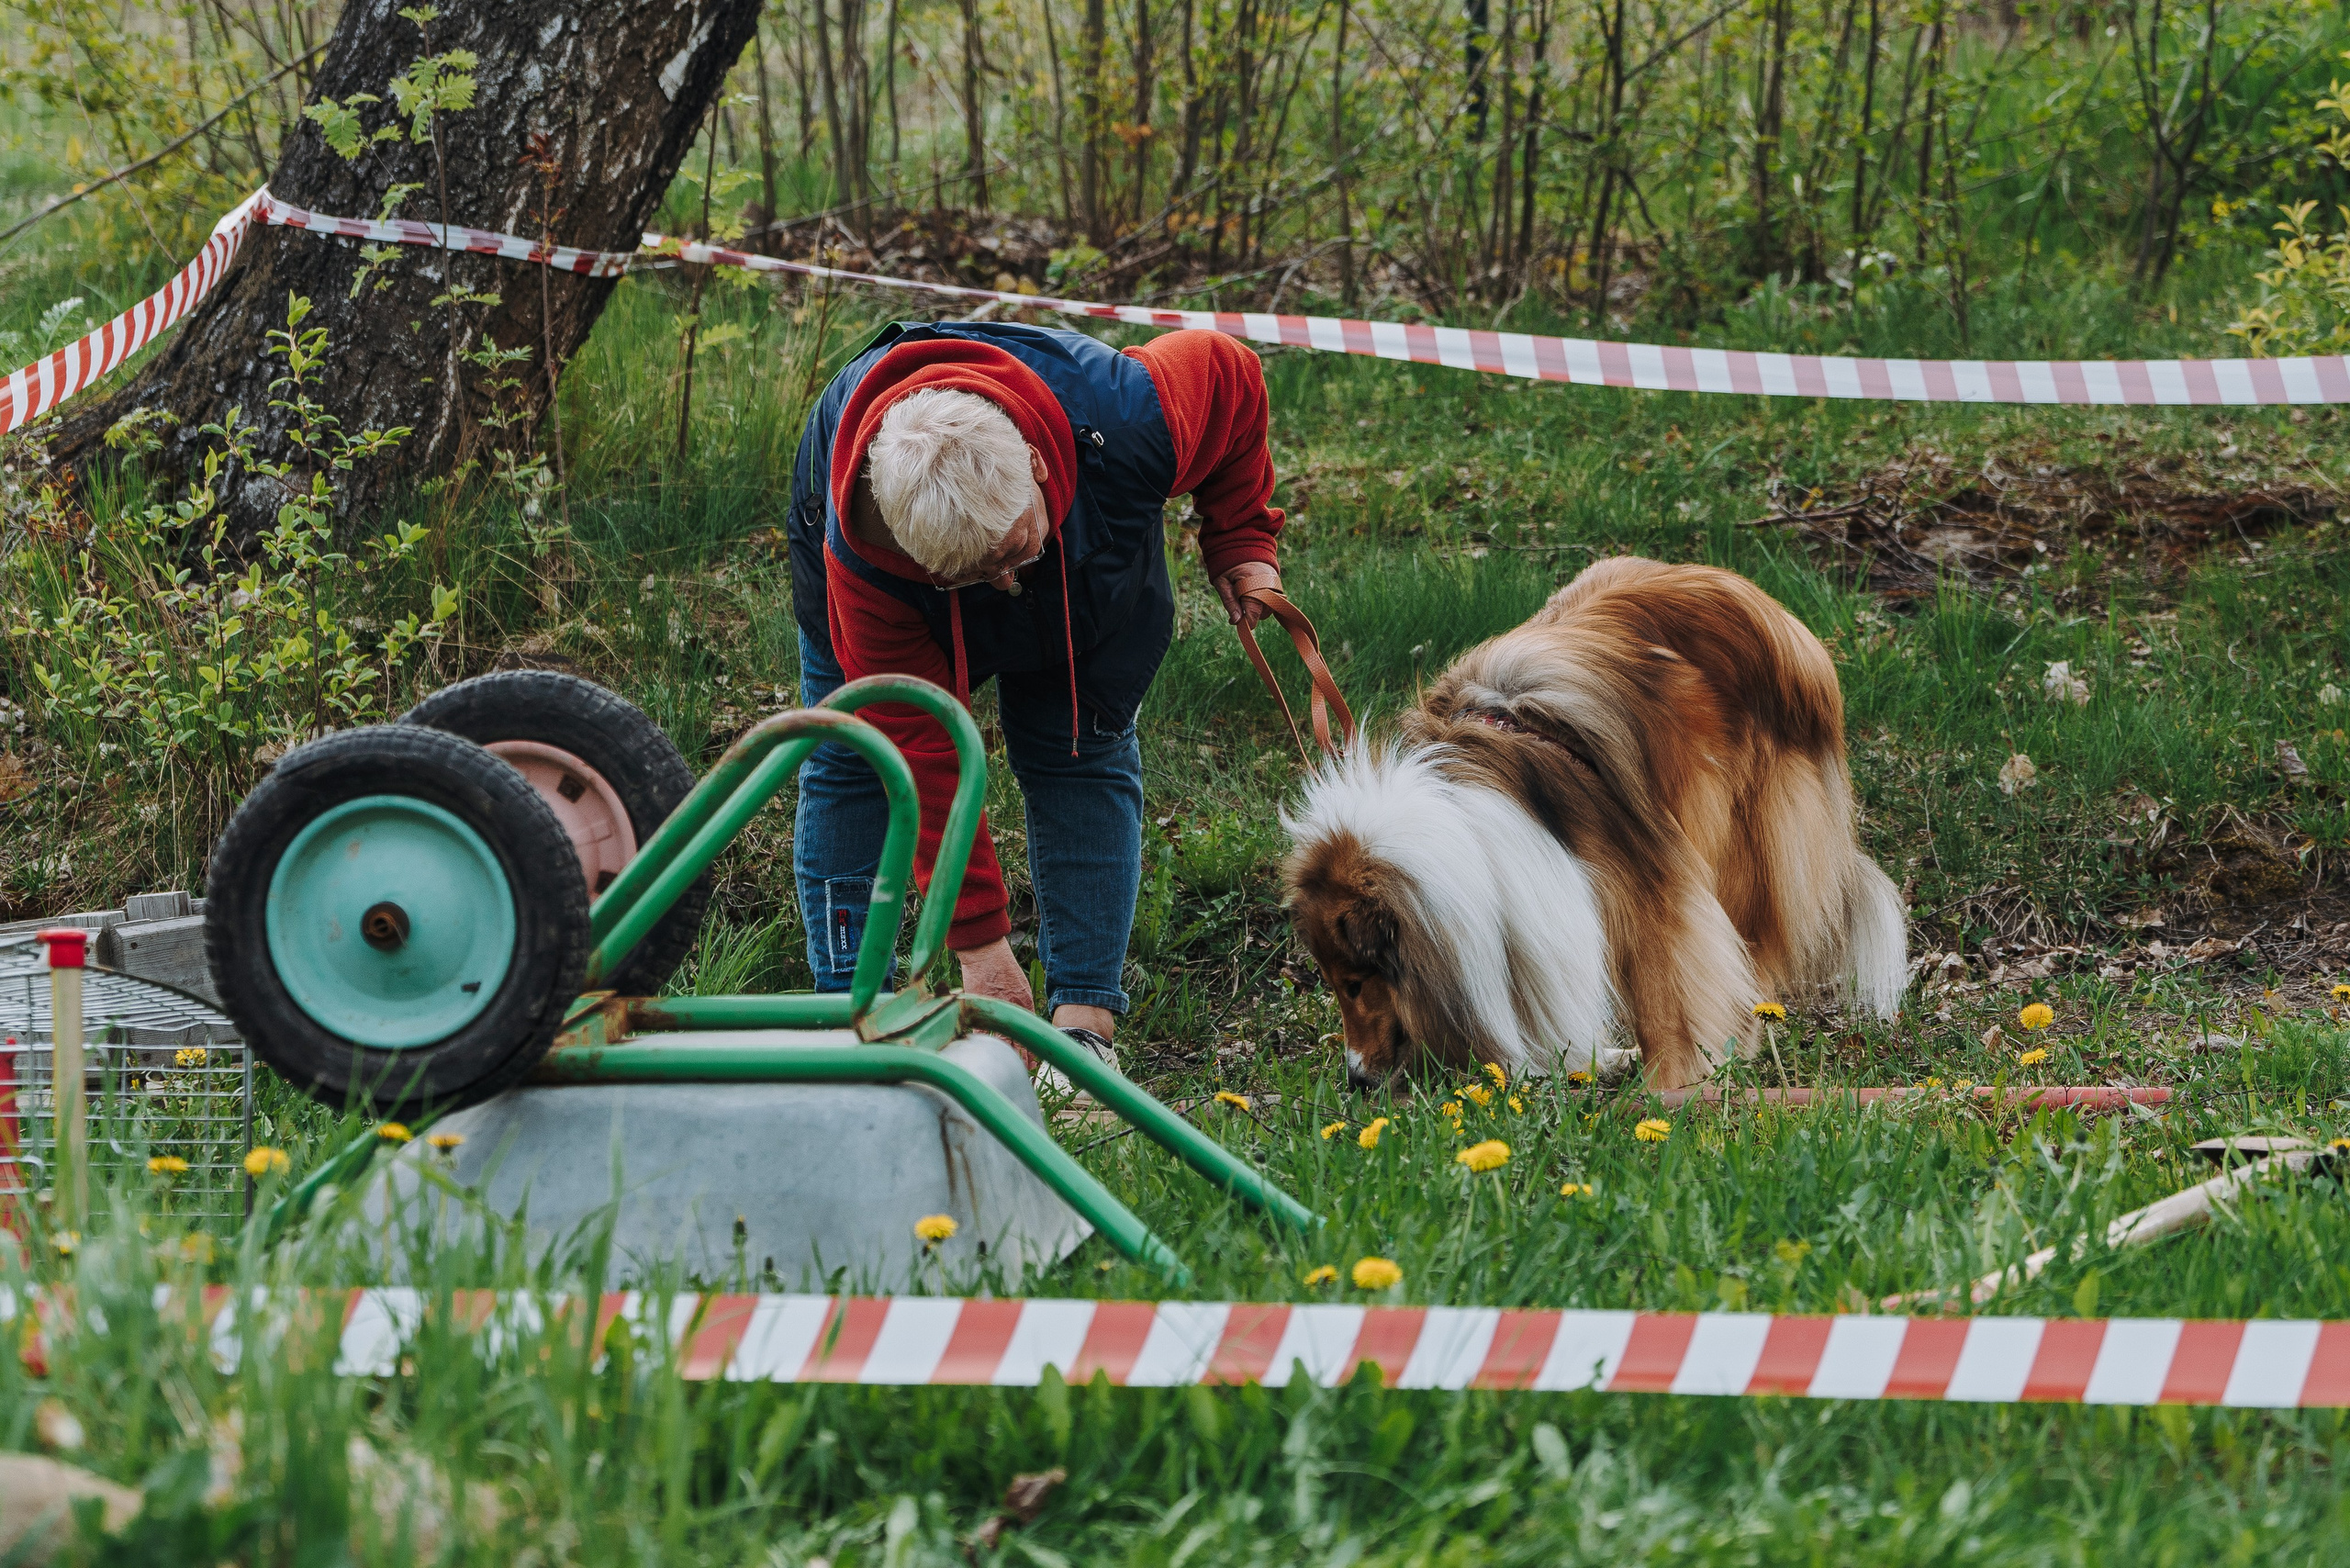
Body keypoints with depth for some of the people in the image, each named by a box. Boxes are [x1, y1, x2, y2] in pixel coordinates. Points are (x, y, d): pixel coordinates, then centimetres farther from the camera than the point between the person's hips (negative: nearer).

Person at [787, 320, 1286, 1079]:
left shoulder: (1130, 421, -44)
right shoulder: (859, 560, -44)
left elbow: (1228, 372, -19)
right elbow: (924, 749, -38)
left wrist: (1241, 541, -17)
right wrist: (977, 939, -37)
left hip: (1087, 559, 1)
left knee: (1081, 755, -8)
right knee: (851, 760, -9)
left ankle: (1084, 1023, -10)